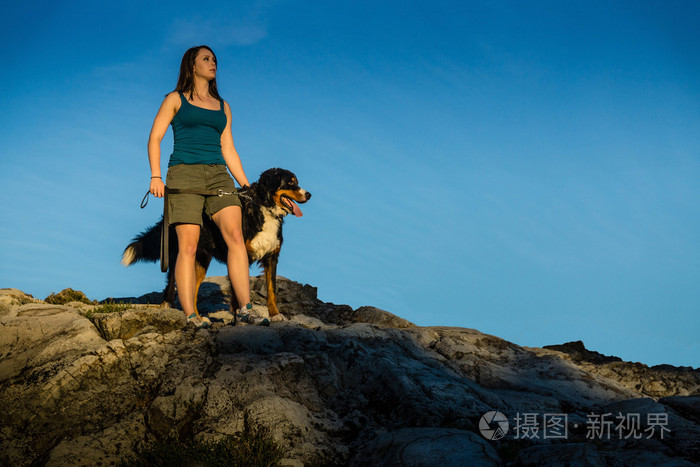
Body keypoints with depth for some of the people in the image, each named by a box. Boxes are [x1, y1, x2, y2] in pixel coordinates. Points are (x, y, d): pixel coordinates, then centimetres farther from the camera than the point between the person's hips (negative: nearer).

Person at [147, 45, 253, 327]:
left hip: (218, 176, 3)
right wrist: (156, 176, -8)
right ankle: (190, 315, -9)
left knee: (235, 236, -16)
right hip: (184, 174, -3)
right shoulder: (176, 99, 12)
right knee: (188, 245, -11)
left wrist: (246, 185, 15)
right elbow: (155, 138, 6)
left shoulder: (222, 107, 22)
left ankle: (245, 308, -19)